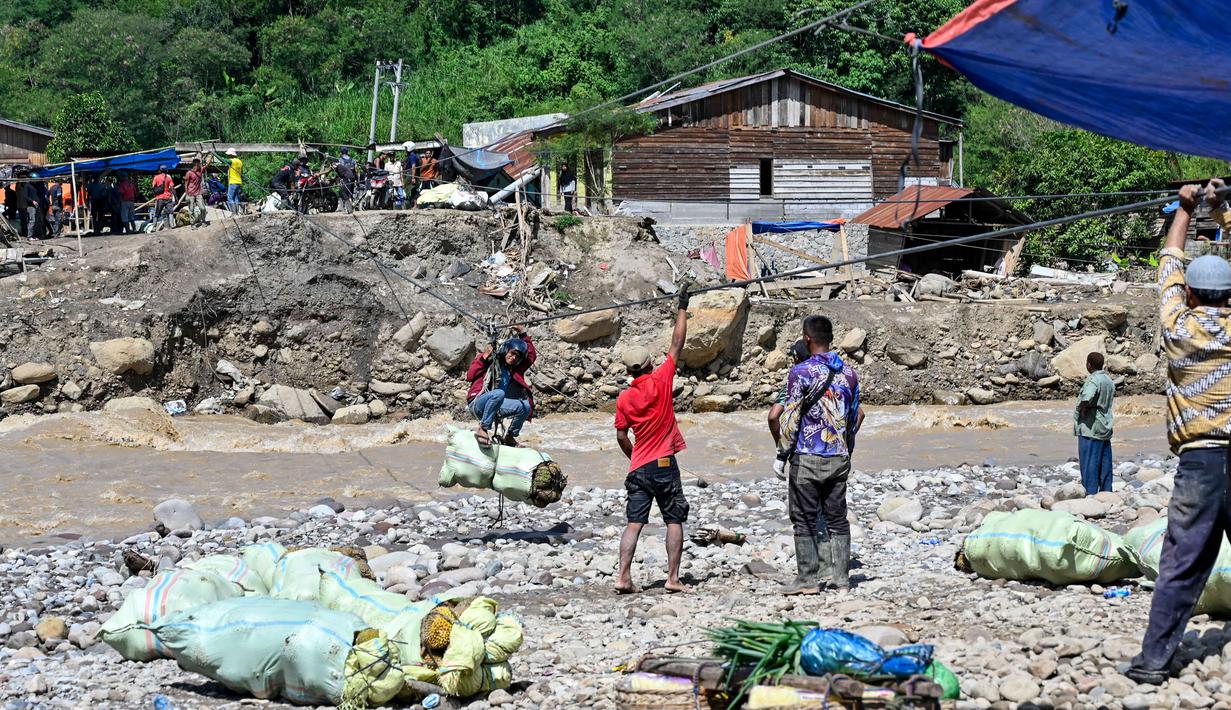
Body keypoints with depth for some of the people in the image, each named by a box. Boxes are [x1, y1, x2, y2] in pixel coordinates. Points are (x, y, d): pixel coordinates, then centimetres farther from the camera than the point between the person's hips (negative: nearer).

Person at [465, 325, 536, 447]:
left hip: (495, 407, 7)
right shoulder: (491, 361, -1)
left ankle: (509, 437, 6)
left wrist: (524, 336, 15)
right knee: (499, 393, -37)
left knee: (526, 406, -6)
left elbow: (532, 356, 24)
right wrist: (484, 358, -15)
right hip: (477, 404, -7)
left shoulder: (515, 369, 17)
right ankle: (483, 430, -32)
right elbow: (470, 376, -11)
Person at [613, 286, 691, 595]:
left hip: (638, 468, 3)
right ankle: (673, 578, 0)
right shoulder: (660, 381, -6)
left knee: (634, 522, 2)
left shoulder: (624, 399, 2)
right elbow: (676, 345, -1)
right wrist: (682, 309, 7)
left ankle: (623, 577, -7)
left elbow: (621, 437, 7)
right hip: (664, 465, -3)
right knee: (674, 520, 4)